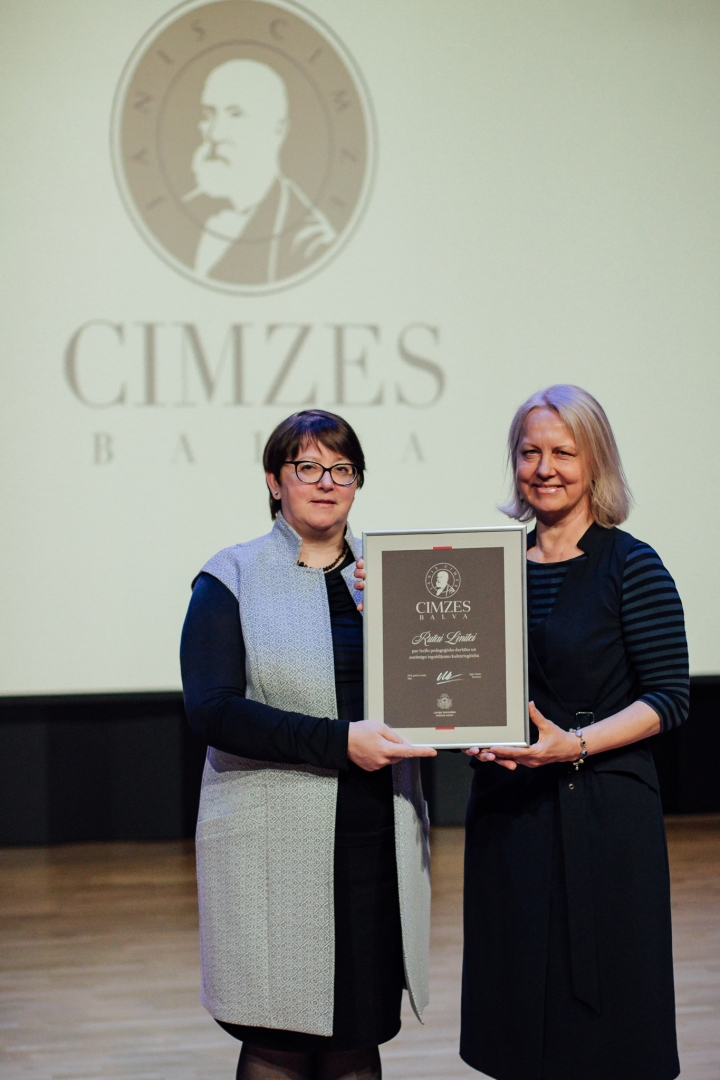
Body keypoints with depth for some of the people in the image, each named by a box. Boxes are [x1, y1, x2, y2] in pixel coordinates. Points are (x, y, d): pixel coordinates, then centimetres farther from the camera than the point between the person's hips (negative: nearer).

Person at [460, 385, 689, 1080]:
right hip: (506, 813, 4)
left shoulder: (630, 566, -5)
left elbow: (670, 698, -9)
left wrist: (574, 745, -21)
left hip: (603, 813, -4)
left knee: (602, 1021, 1)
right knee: (517, 1018, 9)